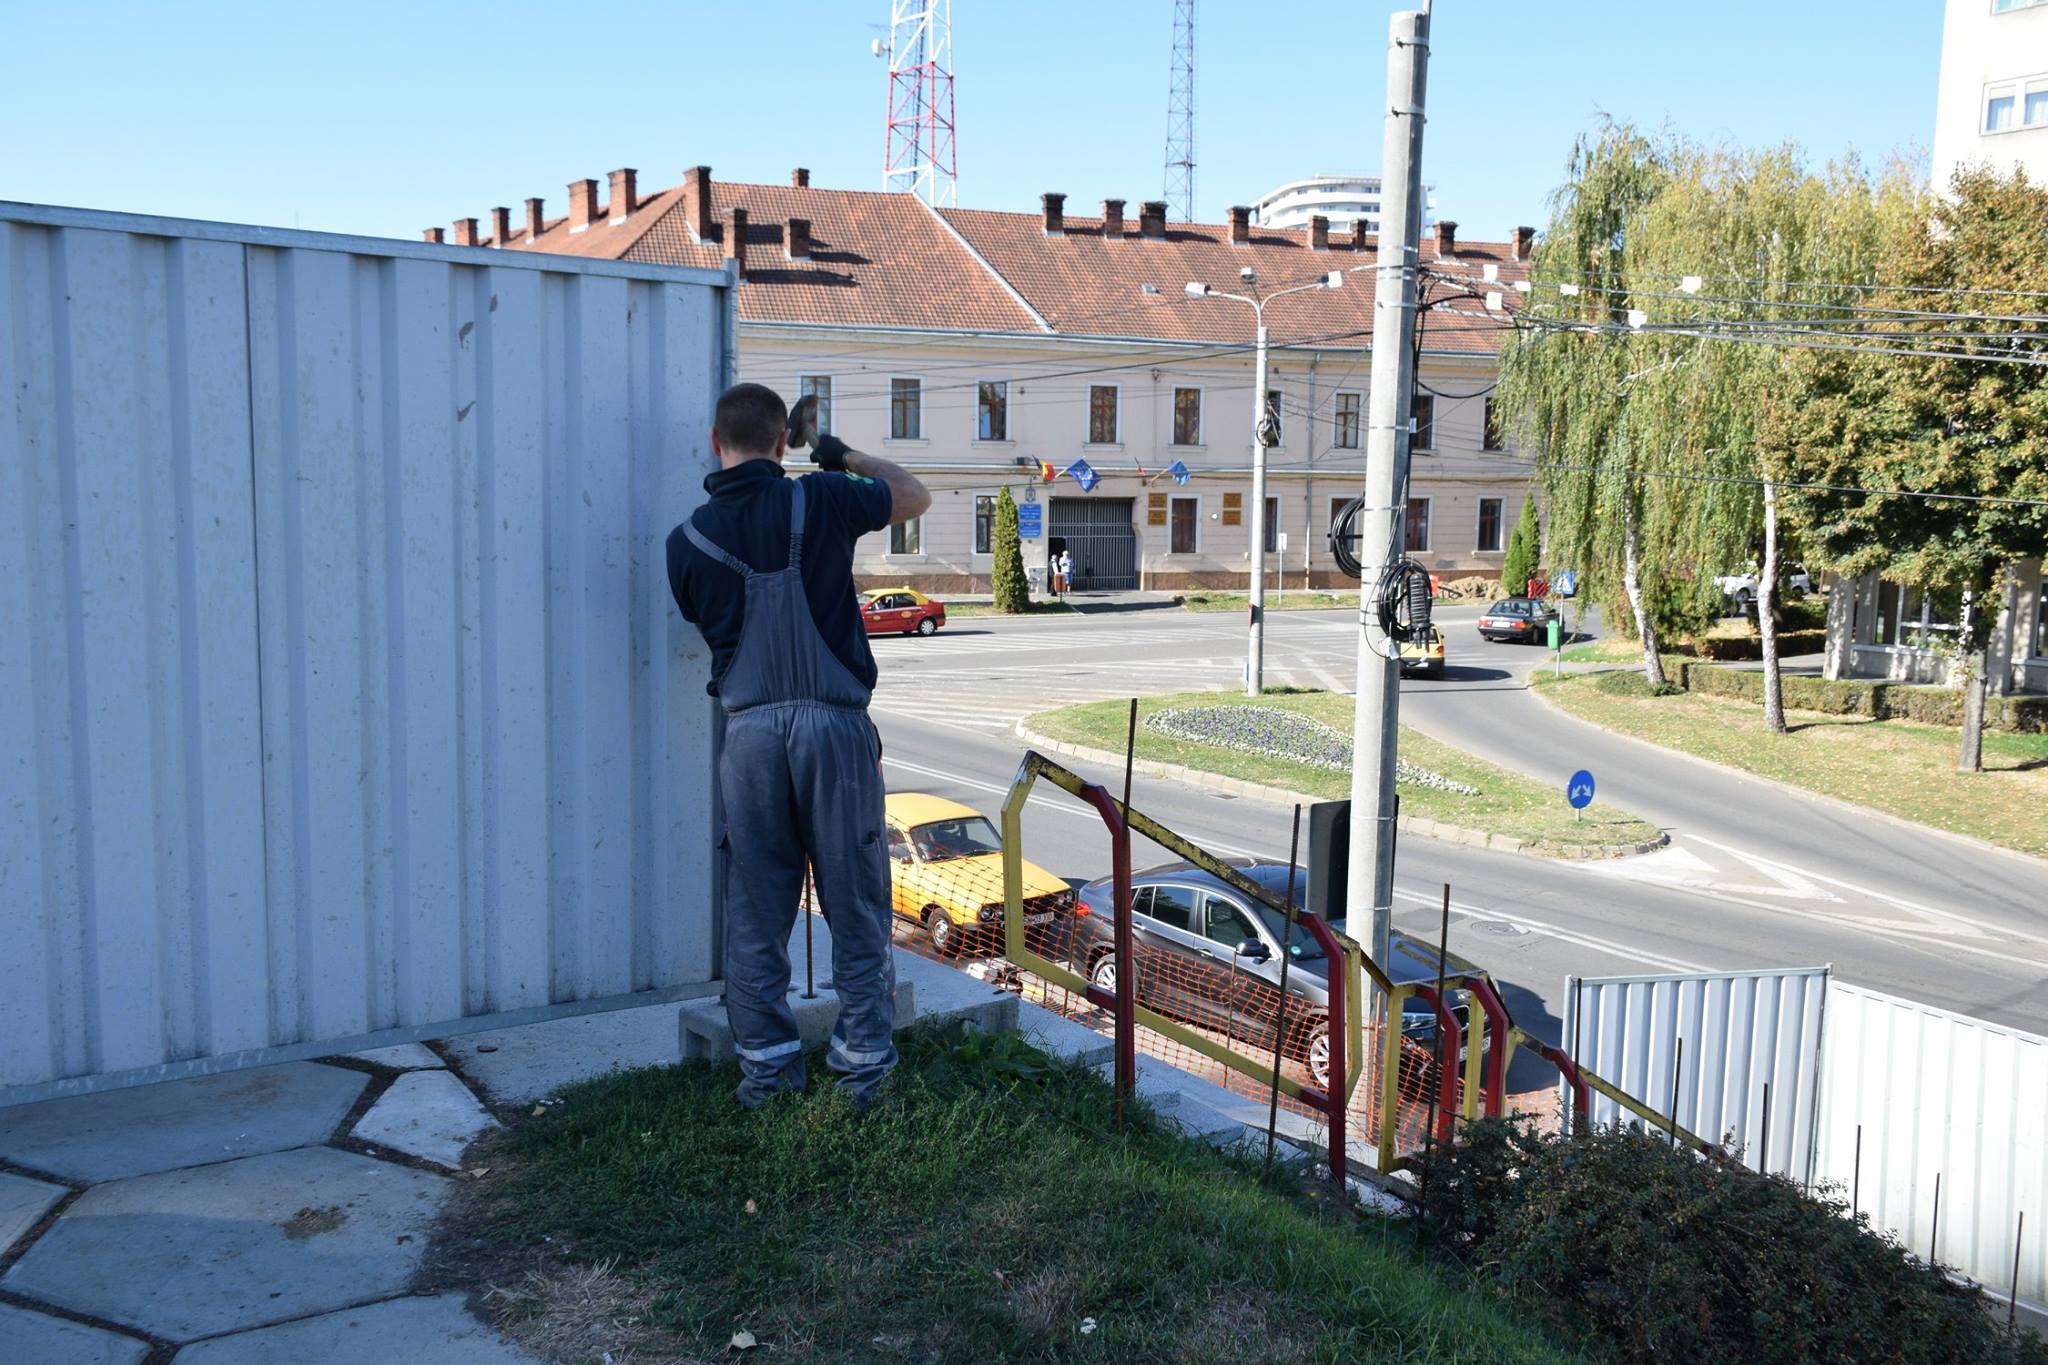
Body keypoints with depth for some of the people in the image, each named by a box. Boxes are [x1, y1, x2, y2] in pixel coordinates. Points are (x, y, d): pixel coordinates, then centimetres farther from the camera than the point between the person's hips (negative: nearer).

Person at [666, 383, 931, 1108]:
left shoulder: (688, 540, 2)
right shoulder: (818, 502, -4)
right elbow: (913, 496, 13)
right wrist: (847, 457, 27)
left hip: (750, 730, 2)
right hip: (834, 723, -2)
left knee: (756, 912, 11)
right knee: (856, 905, 7)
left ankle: (766, 1069, 17)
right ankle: (864, 1067, 12)